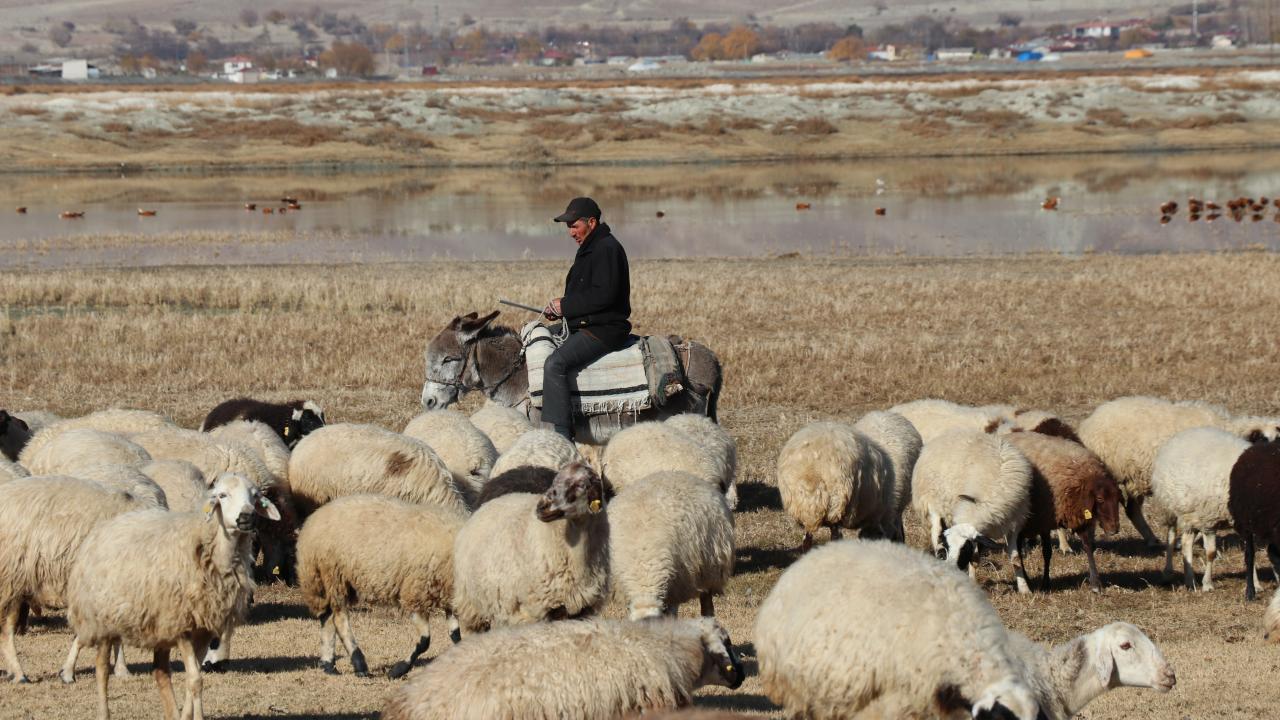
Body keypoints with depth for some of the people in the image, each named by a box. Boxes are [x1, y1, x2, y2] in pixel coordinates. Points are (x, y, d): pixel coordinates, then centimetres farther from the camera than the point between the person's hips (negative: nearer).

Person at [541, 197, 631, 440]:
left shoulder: (607, 249, -15)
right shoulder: (589, 248, 18)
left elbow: (604, 295, -24)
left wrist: (565, 306, -16)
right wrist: (559, 308, 7)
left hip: (605, 329, -11)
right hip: (583, 325, 11)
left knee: (555, 364, -27)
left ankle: (560, 436, -32)